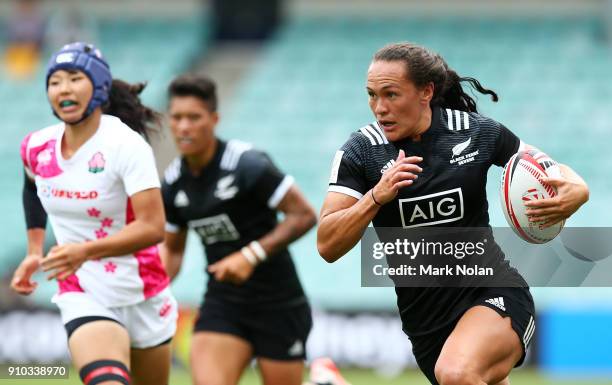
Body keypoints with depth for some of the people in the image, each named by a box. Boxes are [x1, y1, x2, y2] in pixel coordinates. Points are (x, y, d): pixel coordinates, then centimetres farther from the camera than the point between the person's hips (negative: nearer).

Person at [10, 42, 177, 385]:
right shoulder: (37, 148, -1)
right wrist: (34, 252, 17)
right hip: (81, 296, 1)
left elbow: (153, 227, -25)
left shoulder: (127, 145, -17)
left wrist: (86, 251, -35)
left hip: (143, 298, -1)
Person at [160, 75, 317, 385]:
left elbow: (304, 215, -15)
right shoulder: (173, 183, 3)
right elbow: (172, 248, 17)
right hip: (222, 303, 4)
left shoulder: (248, 165, -16)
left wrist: (251, 256, -23)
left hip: (278, 305, -4)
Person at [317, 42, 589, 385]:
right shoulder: (359, 152, -4)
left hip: (492, 293, -3)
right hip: (425, 318, 3)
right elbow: (328, 246, -11)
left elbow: (553, 173, 9)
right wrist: (377, 196, -26)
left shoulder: (477, 132, -4)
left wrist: (574, 192, -15)